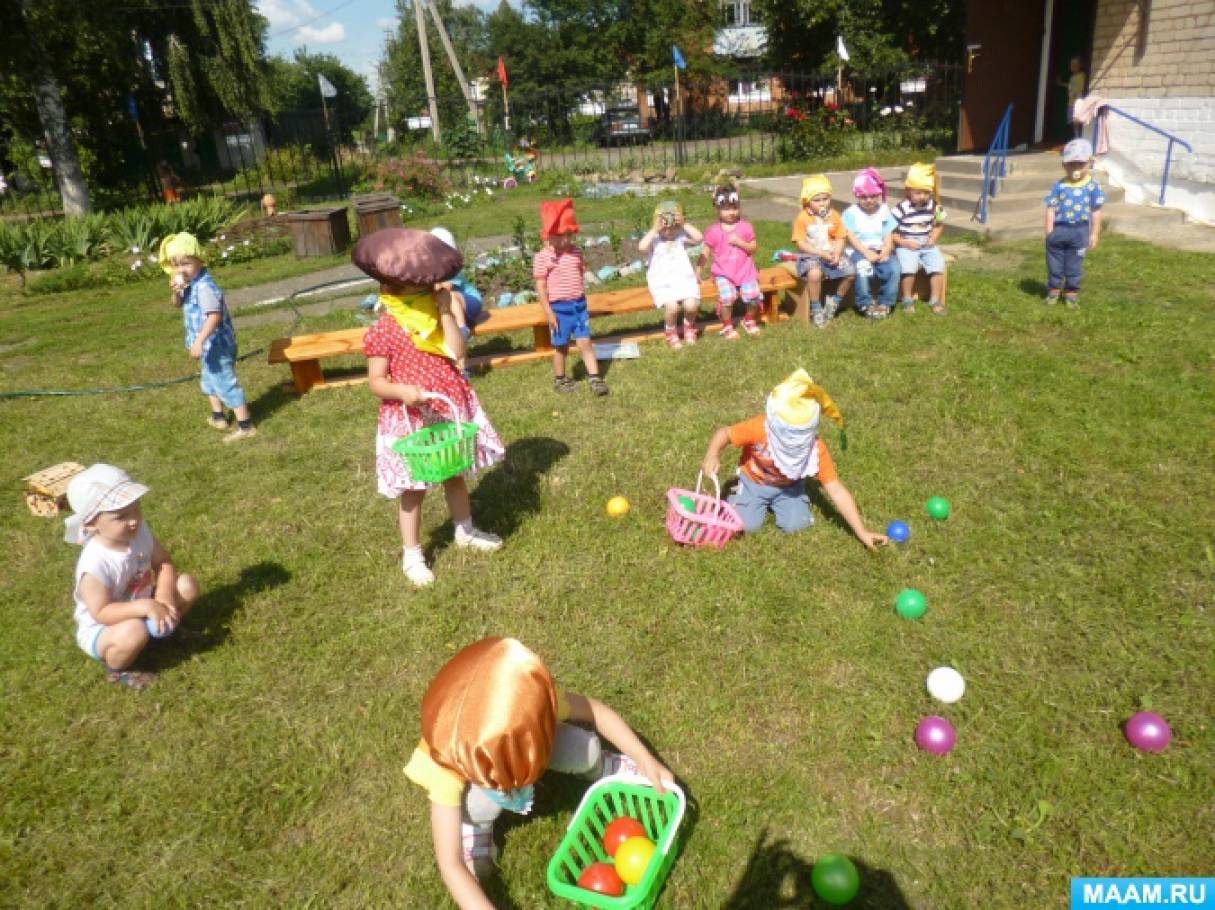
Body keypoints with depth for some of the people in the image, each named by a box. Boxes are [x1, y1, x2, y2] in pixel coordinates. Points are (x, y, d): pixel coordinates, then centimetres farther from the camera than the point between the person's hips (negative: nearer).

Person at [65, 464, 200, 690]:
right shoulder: (95, 564, -36)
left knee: (187, 585, -10)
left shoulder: (139, 531, -17)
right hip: (101, 629, -6)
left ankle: (169, 626, 16)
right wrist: (145, 607, -42)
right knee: (134, 632, -38)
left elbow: (164, 563, -7)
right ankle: (116, 670, -5)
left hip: (136, 609, 6)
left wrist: (164, 595, -25)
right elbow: (101, 613, -31)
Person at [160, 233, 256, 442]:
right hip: (210, 345, 11)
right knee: (209, 380, 26)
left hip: (216, 345, -11)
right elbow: (178, 304, 18)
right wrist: (176, 292, -5)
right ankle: (218, 417, 43)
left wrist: (199, 340, -37)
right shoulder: (190, 283, 7)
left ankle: (246, 426, -2)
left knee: (225, 382, -7)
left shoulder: (205, 286, -25)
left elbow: (214, 316, -33)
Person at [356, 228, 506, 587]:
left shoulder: (435, 315, 3)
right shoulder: (383, 331, -13)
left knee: (455, 474, 21)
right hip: (409, 418, -5)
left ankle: (465, 531, 42)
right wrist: (402, 391, -32)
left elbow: (456, 351, -11)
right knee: (412, 488, 5)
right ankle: (412, 554, 20)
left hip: (451, 409, 6)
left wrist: (446, 311, -13)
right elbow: (376, 382, -13)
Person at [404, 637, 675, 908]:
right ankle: (475, 824, 1)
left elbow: (594, 710, -20)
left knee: (586, 749, -25)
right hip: (470, 778, -1)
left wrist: (646, 760, -21)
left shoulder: (532, 703, -40)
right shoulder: (446, 759, -43)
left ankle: (602, 770, 11)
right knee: (481, 802, -35)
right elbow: (449, 864, -40)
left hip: (526, 741, 2)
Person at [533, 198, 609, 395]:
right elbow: (540, 287, -11)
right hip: (559, 308, -4)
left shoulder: (576, 252, 4)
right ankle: (559, 379, 27)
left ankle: (594, 378, 9)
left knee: (585, 342, 3)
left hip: (579, 305, 4)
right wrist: (548, 312, -13)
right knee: (561, 346, 10)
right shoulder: (542, 257, -12)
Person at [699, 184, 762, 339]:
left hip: (745, 271, 2)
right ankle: (727, 326, -1)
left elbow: (753, 247, 4)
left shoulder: (745, 226, 3)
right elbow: (705, 253, 4)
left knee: (753, 296, -17)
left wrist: (740, 242, -14)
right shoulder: (713, 230, 0)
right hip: (723, 273, -2)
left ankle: (749, 320, 15)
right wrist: (698, 272, -1)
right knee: (727, 297, -27)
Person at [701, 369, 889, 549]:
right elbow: (725, 433, -20)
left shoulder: (815, 448, -31)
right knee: (748, 525, -15)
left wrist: (862, 532, -30)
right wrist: (712, 455, -43)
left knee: (795, 525, -15)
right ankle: (740, 496, 19)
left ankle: (774, 502, 18)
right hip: (754, 482, -1)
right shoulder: (759, 429, -38)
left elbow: (836, 489, -28)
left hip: (789, 486, 2)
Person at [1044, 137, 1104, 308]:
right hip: (1059, 229, 1)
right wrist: (1049, 232, -7)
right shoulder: (1059, 185, -1)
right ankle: (1053, 290, 25)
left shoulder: (1093, 185, -2)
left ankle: (1072, 292, 19)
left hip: (1079, 231, -1)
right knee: (1054, 262, 10)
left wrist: (1095, 234, 0)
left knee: (1074, 264, 8)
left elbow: (1096, 212, 2)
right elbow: (1051, 209, -1)